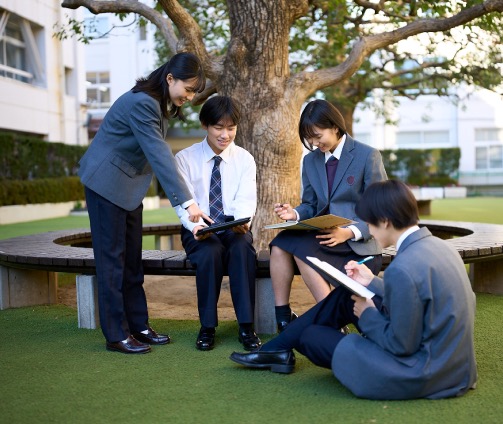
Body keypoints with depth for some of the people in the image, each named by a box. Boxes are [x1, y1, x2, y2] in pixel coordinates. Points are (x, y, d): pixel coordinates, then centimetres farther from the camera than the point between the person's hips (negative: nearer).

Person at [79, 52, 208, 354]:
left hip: (130, 184, 9)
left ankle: (138, 326, 17)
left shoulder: (161, 104, 5)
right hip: (107, 182, -9)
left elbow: (158, 153, 6)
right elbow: (160, 155, -31)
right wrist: (187, 201, -34)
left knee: (132, 259, 10)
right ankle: (116, 335, 4)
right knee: (112, 258, -4)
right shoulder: (141, 103, -25)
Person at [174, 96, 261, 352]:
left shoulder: (244, 159, 6)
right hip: (199, 232, -1)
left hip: (234, 229, 1)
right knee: (210, 252, -35)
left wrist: (242, 222, -28)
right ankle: (207, 327, -19)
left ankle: (246, 327, -27)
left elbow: (246, 200, -4)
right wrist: (195, 225, -30)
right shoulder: (185, 158, 0)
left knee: (242, 249, -33)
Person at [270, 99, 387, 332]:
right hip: (321, 235, 6)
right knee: (280, 245, -25)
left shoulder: (368, 156, -4)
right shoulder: (310, 160, 14)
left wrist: (349, 232, -24)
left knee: (300, 248, -30)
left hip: (357, 242, -5)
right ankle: (282, 318, -23)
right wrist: (295, 213, -7)